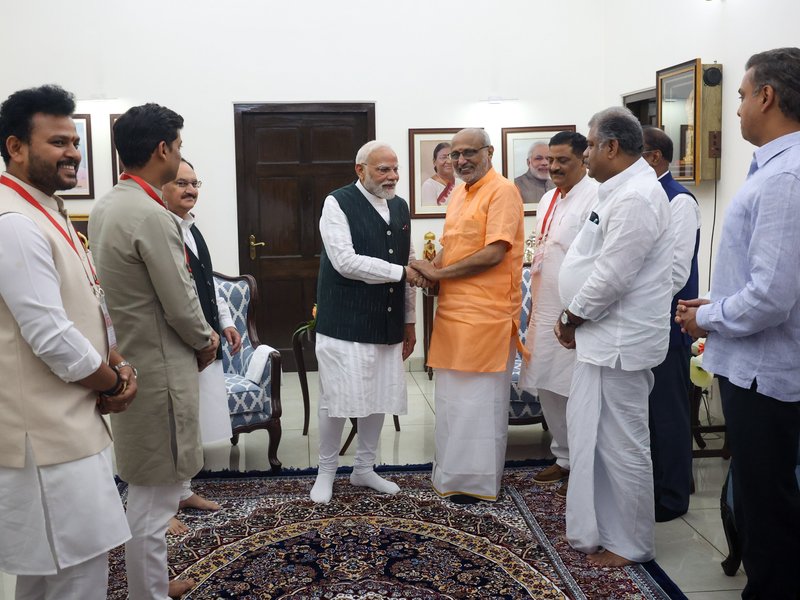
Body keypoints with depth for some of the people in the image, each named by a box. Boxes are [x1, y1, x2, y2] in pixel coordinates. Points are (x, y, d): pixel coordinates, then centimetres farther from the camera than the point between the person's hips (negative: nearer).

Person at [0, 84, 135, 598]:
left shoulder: (49, 214, 14)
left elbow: (89, 309, 18)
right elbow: (52, 338, -24)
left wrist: (116, 363, 1)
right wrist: (113, 383, -8)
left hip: (69, 425, 10)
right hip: (50, 436, -10)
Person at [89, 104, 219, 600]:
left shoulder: (106, 207, 7)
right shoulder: (151, 215, -22)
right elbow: (181, 304, -20)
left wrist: (199, 335, 11)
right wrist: (207, 341, 0)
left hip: (130, 360, 10)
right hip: (158, 369, -10)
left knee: (147, 490, 22)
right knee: (155, 497, 3)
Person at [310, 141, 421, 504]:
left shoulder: (400, 207, 11)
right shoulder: (338, 203, -8)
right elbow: (345, 262, -19)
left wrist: (409, 321, 15)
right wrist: (401, 272, -16)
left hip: (387, 324, 6)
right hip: (346, 324, -6)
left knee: (380, 398, 12)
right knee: (338, 400, -1)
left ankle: (364, 468, 30)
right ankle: (326, 472, 20)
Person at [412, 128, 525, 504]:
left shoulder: (502, 191, -10)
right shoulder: (459, 194, 16)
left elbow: (493, 253, -18)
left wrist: (438, 273, -12)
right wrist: (432, 268, -1)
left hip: (486, 313, -8)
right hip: (453, 310, 8)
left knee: (479, 398, 1)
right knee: (452, 396, 13)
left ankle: (478, 482, 13)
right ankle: (452, 472, 26)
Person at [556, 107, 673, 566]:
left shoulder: (635, 198, -20)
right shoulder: (622, 190, 14)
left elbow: (611, 276, -23)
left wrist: (572, 317, -8)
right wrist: (575, 318, 11)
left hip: (621, 340, -10)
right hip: (604, 336, 10)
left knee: (622, 444, 2)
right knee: (594, 437, 18)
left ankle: (630, 544, 18)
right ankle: (600, 530, 32)